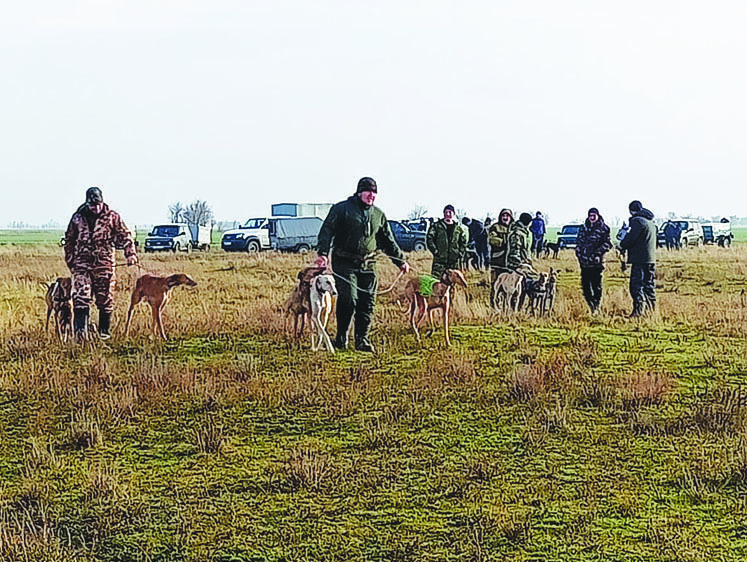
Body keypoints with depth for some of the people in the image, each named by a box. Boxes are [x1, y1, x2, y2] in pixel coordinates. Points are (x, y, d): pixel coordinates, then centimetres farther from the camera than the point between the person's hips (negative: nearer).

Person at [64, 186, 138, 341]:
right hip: (82, 263, 0)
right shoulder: (78, 218, 8)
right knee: (81, 296, -13)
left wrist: (131, 253, -7)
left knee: (105, 298, 3)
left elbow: (124, 236, 5)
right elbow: (69, 240, 17)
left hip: (104, 263, 0)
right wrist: (70, 261, 17)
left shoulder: (111, 217, 3)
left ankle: (104, 330, 14)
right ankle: (80, 329, -18)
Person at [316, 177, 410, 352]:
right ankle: (341, 338, 3)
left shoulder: (378, 215, 15)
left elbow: (388, 241, 23)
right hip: (345, 264, -5)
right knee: (348, 300, -14)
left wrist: (400, 261, 20)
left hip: (368, 265, 5)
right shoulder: (342, 209, -1)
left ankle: (362, 340, 8)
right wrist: (323, 253, -22)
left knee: (367, 303, -1)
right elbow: (327, 230, -8)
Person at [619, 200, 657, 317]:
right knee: (649, 286, 13)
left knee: (636, 287, -9)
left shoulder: (637, 221, -12)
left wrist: (622, 244, 3)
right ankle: (651, 310, 16)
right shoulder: (650, 222, 18)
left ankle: (638, 311, -13)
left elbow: (630, 239, -17)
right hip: (651, 259, 9)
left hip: (640, 259, -9)